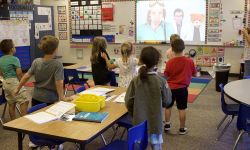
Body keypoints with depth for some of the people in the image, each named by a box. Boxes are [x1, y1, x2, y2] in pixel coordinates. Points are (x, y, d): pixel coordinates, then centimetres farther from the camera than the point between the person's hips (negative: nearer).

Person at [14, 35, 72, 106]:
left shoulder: (36, 62, -5)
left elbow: (27, 76, -1)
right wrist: (62, 97, -15)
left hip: (36, 98, 5)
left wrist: (18, 89, 11)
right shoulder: (57, 64, -18)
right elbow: (59, 83, -23)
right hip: (50, 100, -4)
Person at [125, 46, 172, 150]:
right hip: (155, 121, -1)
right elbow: (167, 101, -6)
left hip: (139, 122, 1)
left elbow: (128, 102, -6)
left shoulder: (135, 81, -12)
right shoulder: (161, 81, -16)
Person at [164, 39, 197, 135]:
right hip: (182, 88, 0)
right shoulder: (190, 61, -11)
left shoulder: (169, 62, -13)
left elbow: (166, 75, -2)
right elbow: (194, 74, 1)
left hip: (170, 88, 0)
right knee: (182, 109, 8)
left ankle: (167, 124, 27)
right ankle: (182, 128, 17)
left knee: (168, 106, 18)